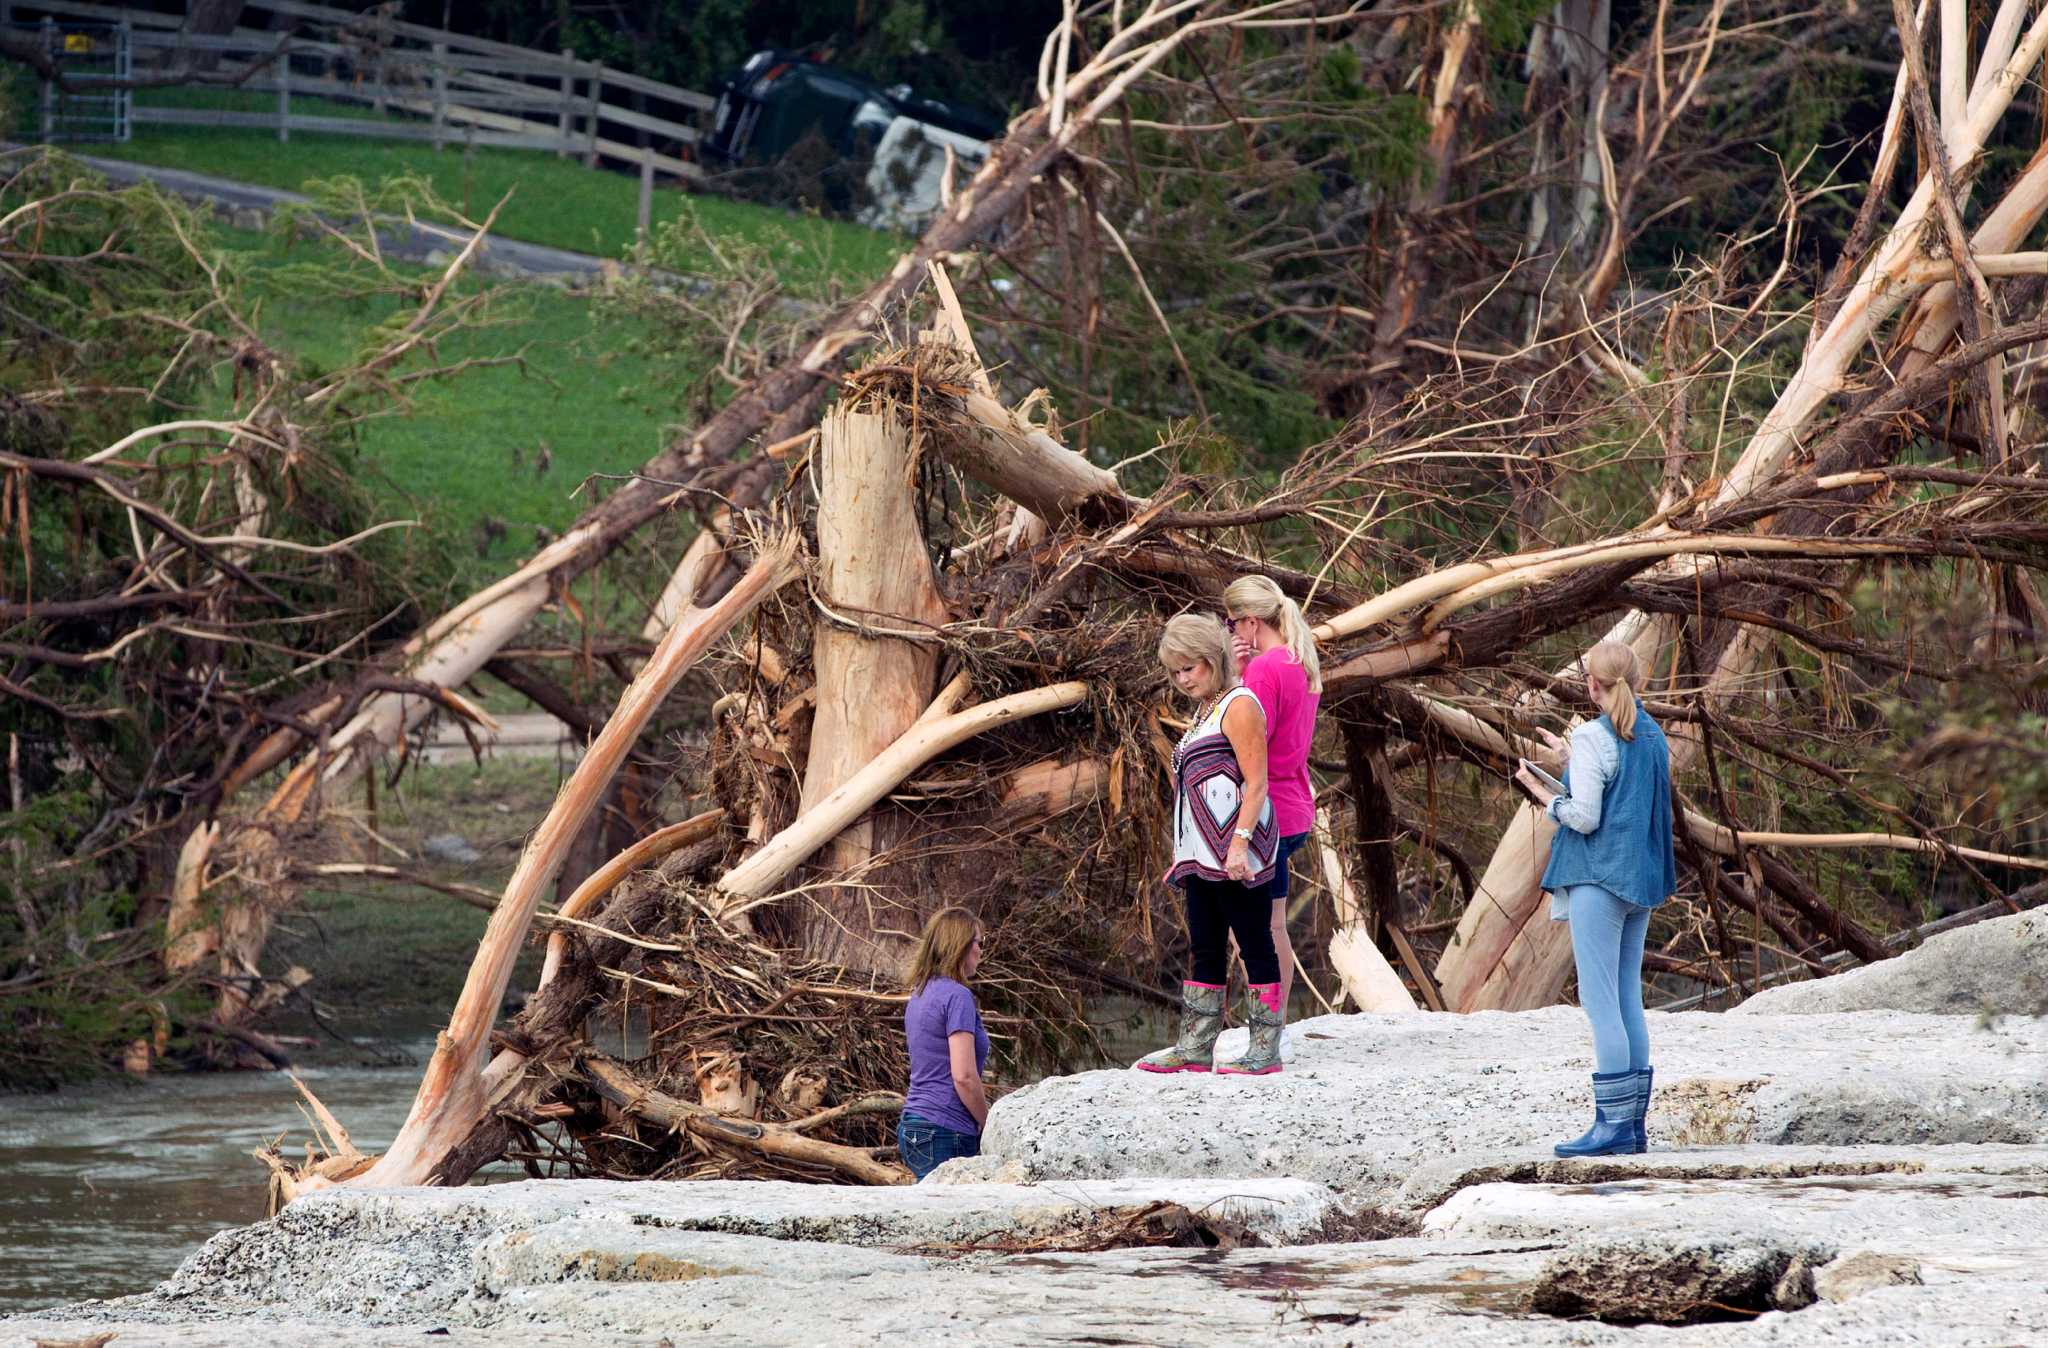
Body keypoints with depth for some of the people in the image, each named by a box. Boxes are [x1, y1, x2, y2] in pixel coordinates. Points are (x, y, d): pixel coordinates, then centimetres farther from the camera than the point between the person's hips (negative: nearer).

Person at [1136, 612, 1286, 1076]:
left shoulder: (1239, 706, -8)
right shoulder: (1206, 712, 20)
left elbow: (1256, 784, -15)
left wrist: (1239, 843, -23)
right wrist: (1183, 858, 22)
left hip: (1235, 854, -10)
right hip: (1204, 857, 10)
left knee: (1255, 946, -5)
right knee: (1204, 952, 10)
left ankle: (1265, 1050, -4)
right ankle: (1195, 1048, 13)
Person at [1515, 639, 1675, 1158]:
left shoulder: (1593, 738, -13)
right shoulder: (1653, 737, 11)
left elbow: (1584, 817, -17)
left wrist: (1542, 792, 0)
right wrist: (1569, 761, 33)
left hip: (1598, 880, -8)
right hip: (1642, 879, 8)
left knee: (1601, 1001, -7)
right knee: (1628, 999, 11)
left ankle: (1614, 1124, -11)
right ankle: (1634, 1124, 10)